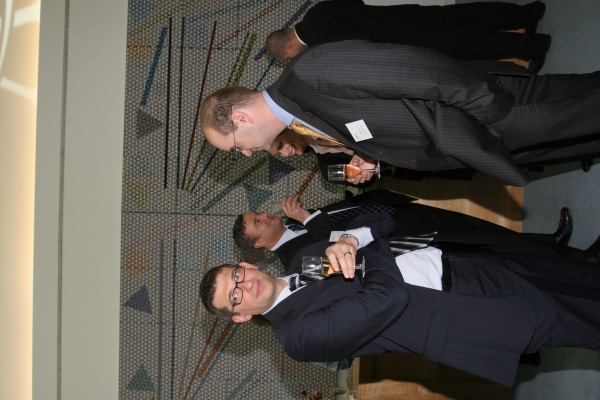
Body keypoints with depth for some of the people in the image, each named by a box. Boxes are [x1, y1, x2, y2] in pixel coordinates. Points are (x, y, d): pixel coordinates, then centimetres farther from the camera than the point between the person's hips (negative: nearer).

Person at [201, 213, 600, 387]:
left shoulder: (307, 257, 8)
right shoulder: (297, 334, -16)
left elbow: (380, 218, 6)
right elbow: (387, 298, -24)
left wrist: (351, 238, -17)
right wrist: (369, 240, -9)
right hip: (449, 311, -7)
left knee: (564, 274, 6)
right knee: (549, 318, -11)